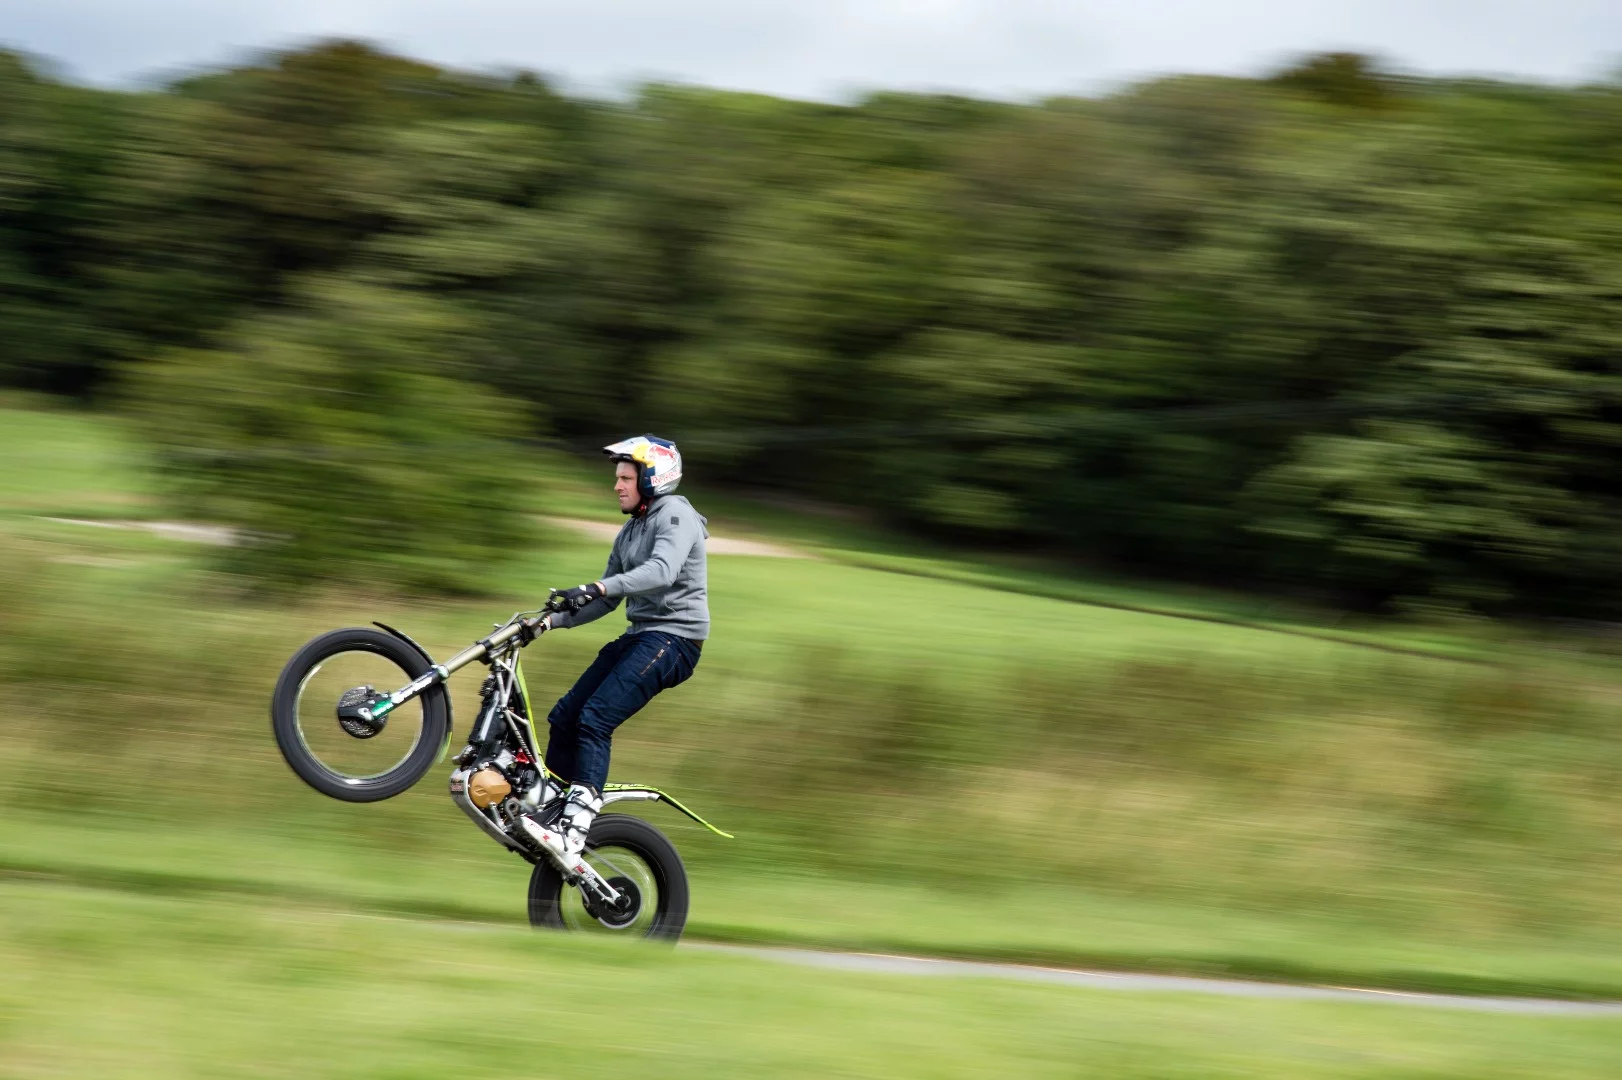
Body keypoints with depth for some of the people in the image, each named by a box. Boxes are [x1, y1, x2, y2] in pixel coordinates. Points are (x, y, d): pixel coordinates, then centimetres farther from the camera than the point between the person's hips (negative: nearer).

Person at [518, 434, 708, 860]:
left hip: (674, 637, -9)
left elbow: (662, 570, -28)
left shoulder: (676, 515, -9)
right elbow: (607, 600, 22)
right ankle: (548, 807, 14)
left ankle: (576, 824, -25)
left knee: (595, 718, -21)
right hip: (640, 634, 9)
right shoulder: (631, 530, 20)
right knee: (564, 715, 4)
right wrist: (551, 620, 10)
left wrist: (596, 588, -37)